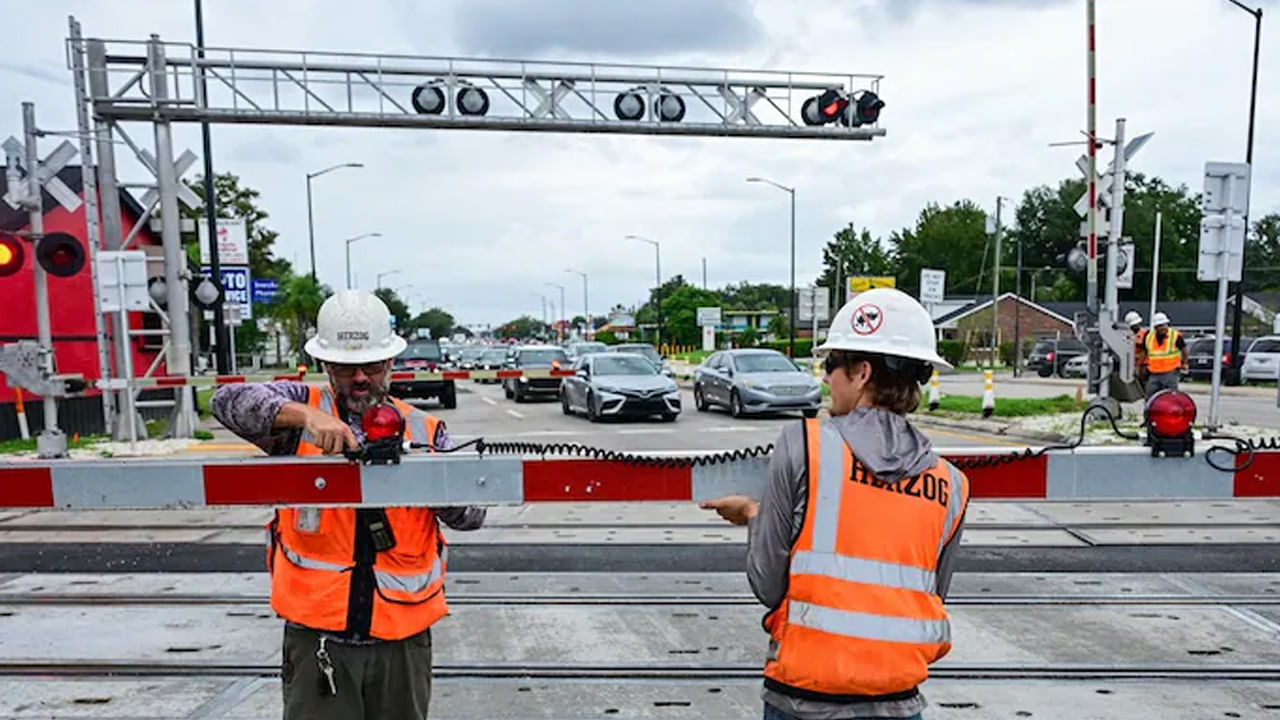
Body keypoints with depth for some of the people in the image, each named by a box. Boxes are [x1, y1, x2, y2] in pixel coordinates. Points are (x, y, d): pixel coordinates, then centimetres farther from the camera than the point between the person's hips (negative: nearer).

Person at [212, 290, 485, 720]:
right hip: (317, 638, -1)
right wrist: (305, 414, -30)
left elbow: (471, 515, -4)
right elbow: (229, 401, -15)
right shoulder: (301, 411, 2)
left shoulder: (425, 432, 3)